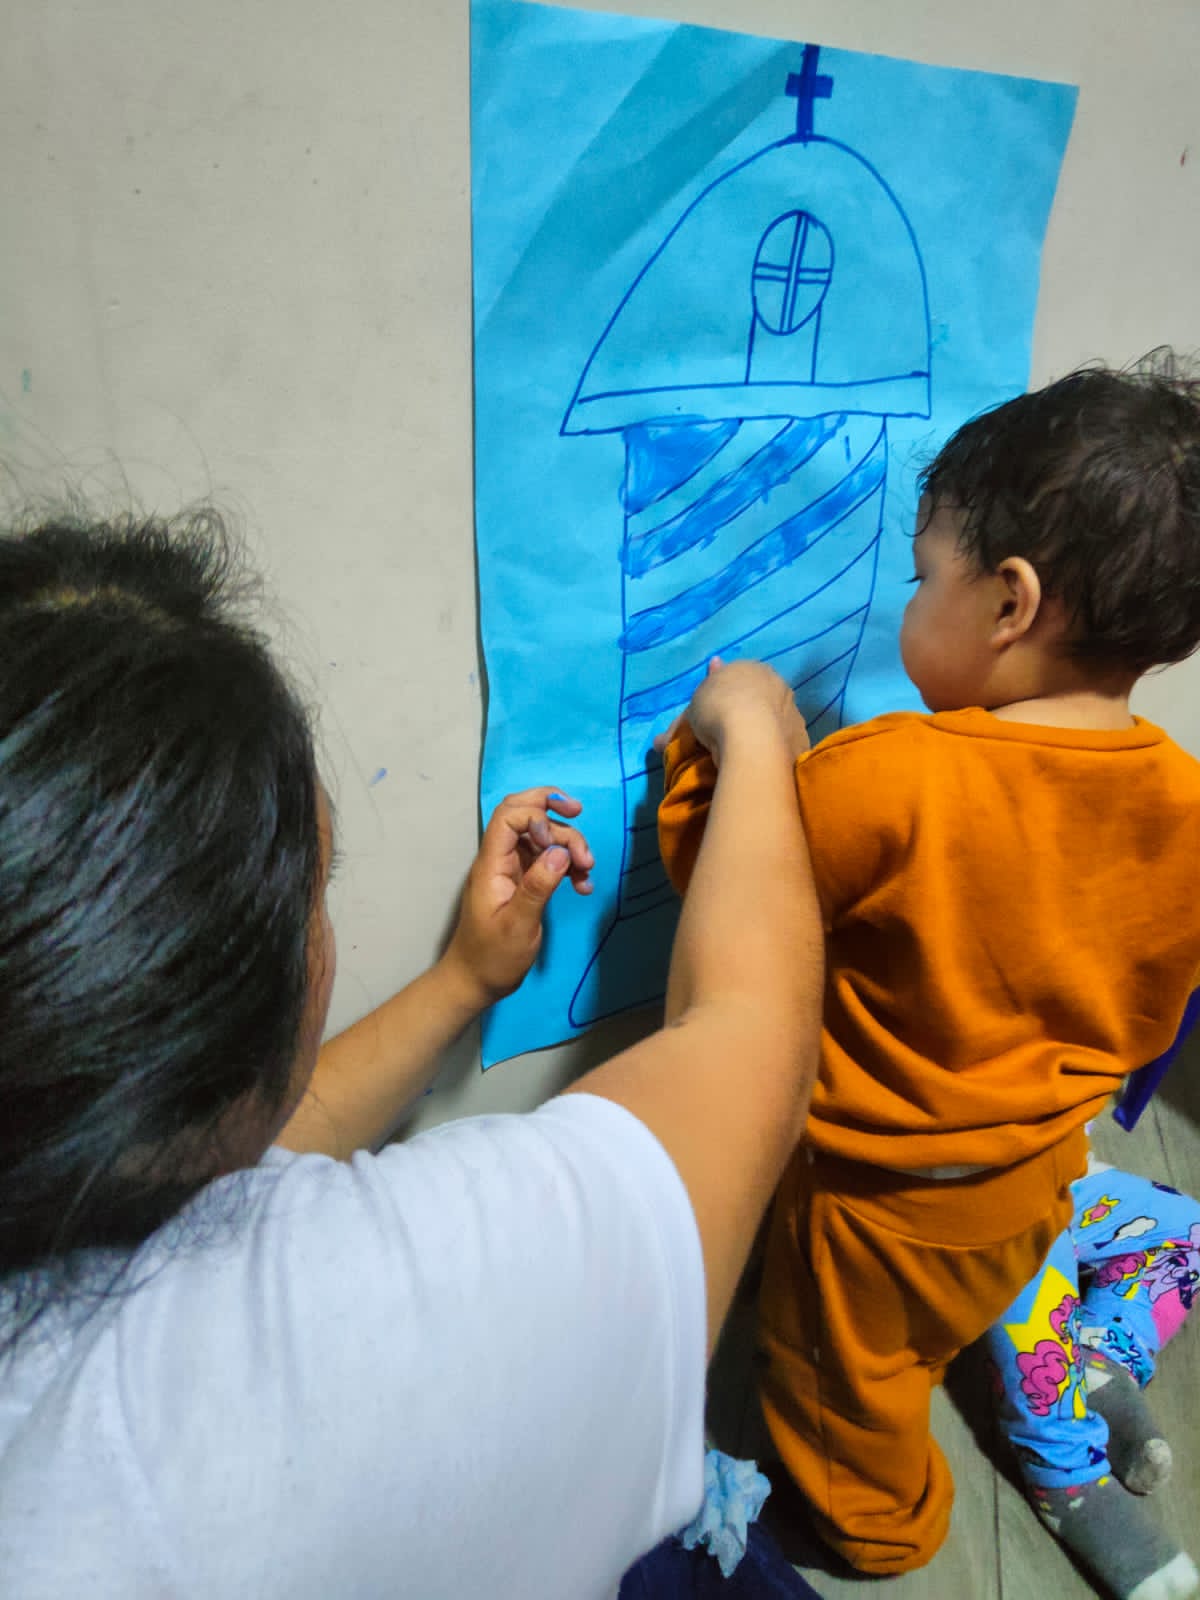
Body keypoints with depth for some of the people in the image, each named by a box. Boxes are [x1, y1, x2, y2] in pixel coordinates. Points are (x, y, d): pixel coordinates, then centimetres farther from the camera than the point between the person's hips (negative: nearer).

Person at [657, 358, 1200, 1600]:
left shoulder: (888, 780, -37)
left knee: (843, 1371, 26)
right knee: (928, 1339, 36)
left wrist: (718, 740, -3)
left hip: (882, 1190, -6)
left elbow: (721, 867, -21)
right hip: (1040, 1172, 6)